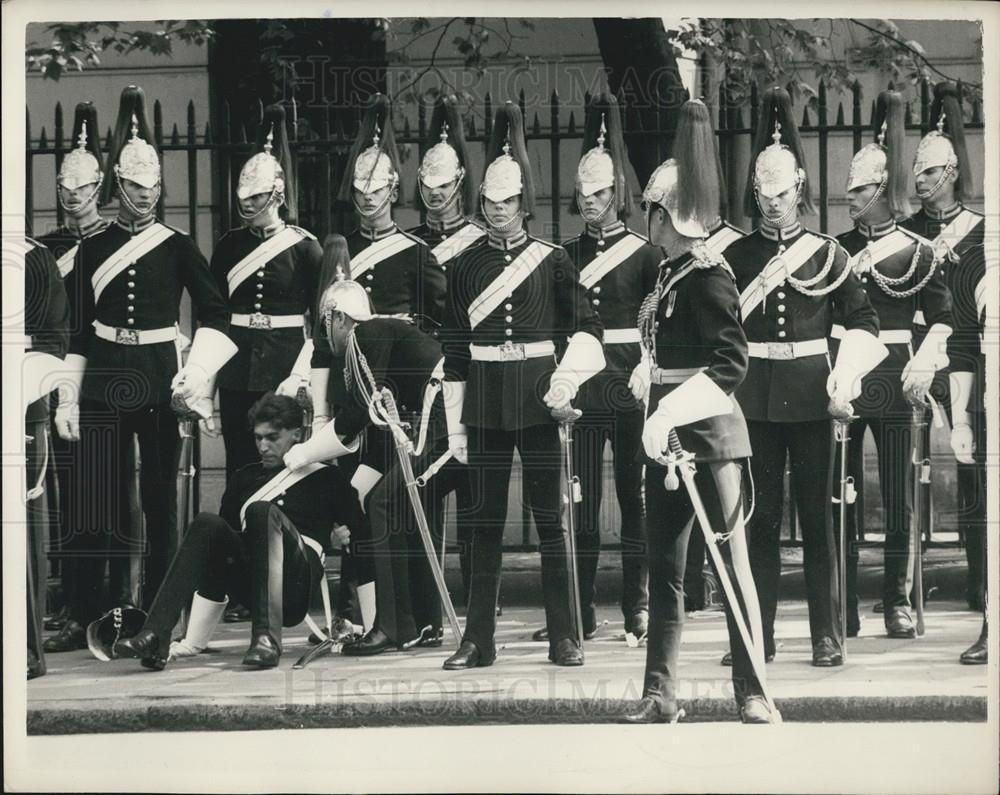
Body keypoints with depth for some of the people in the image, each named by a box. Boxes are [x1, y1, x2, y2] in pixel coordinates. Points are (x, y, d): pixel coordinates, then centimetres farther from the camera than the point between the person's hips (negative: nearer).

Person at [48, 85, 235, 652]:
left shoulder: (178, 247, 3)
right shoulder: (91, 250, 7)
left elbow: (216, 316, 2)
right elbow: (75, 330, 7)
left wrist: (197, 374, -11)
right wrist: (68, 400, 2)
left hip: (159, 379, -1)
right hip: (103, 380, 1)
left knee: (161, 497, 2)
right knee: (94, 500, -3)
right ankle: (83, 619, 2)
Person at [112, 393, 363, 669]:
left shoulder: (326, 478, 18)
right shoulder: (245, 478, 27)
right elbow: (227, 529, 19)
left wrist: (341, 536, 0)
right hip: (248, 581, 4)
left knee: (261, 511, -31)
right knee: (208, 524, -25)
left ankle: (267, 637, -42)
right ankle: (155, 634, -40)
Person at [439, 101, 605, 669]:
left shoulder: (551, 260, 2)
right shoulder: (466, 265, 7)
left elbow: (587, 325, 1)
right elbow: (454, 346, 7)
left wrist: (566, 379, -15)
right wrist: (455, 424, 4)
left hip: (537, 398, -2)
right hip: (486, 403, 2)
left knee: (550, 516, 1)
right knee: (486, 520, 5)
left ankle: (565, 638, 6)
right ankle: (480, 640, 10)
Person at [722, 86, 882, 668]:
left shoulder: (827, 253, 4)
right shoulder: (736, 256, 6)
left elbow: (863, 321, 4)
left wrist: (846, 375, -11)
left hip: (810, 394, -1)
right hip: (755, 396, 1)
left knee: (818, 516, 2)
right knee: (759, 517, 5)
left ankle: (828, 637, 7)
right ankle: (759, 635, 11)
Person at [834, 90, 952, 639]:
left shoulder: (915, 253, 1)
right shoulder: (835, 249, 7)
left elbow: (943, 317, 5)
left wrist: (923, 365, -10)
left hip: (891, 382, -2)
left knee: (898, 500, 1)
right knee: (840, 499, 2)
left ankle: (897, 605, 10)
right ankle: (844, 611, 8)